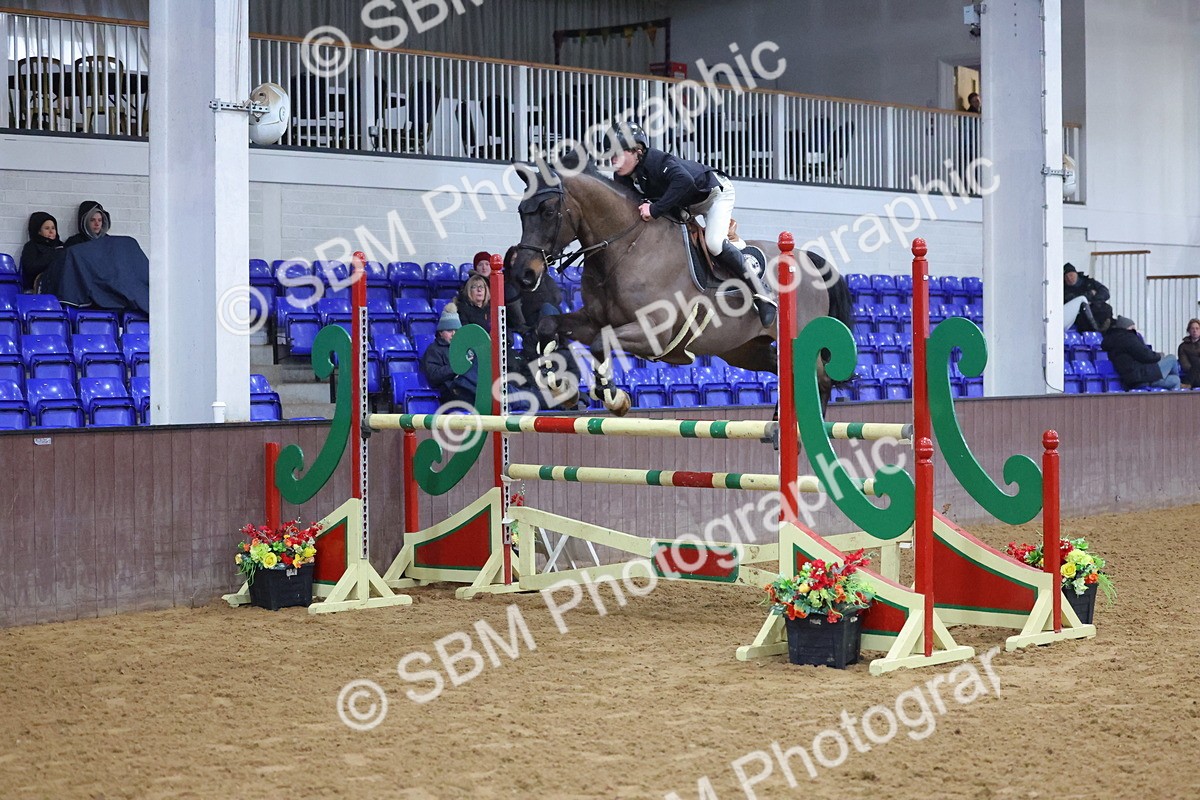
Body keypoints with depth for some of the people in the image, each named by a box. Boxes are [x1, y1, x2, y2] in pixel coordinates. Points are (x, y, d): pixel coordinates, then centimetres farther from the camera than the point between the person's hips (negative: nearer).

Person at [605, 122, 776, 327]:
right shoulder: (623, 178, -15)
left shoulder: (658, 162, -40)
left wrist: (656, 209, -55)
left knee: (714, 243, -27)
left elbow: (684, 182, -57)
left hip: (715, 192, -9)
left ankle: (761, 295, -17)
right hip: (684, 205, 9)